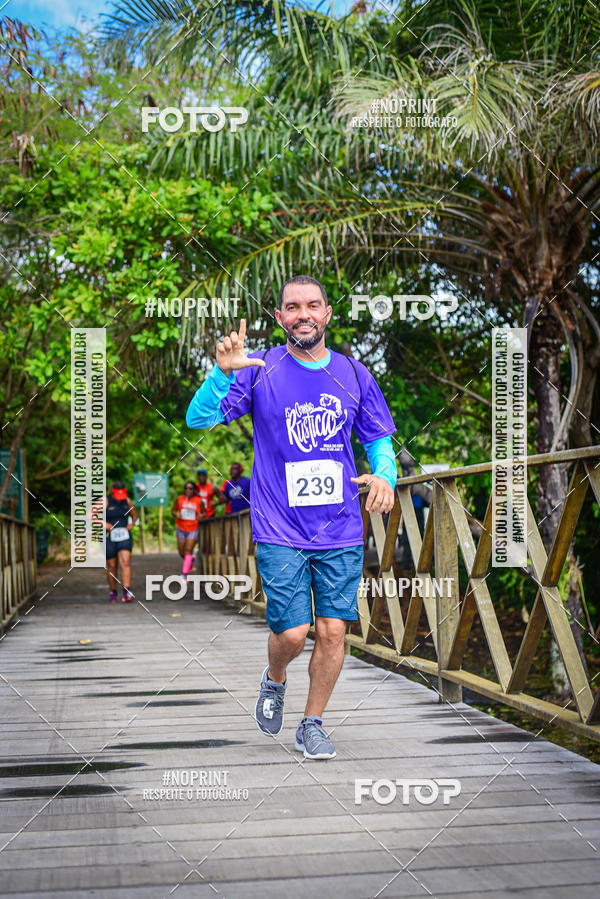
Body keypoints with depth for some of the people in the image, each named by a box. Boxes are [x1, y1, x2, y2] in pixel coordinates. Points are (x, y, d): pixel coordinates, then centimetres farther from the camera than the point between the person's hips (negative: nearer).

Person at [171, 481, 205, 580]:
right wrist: (176, 514, -12)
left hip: (193, 529, -2)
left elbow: (203, 512, 9)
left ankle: (184, 575, -12)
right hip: (181, 528, 2)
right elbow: (173, 510, 10)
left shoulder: (199, 501, -1)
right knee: (182, 552, 8)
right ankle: (191, 560, 44)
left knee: (188, 550, -12)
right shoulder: (179, 499, 1)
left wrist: (201, 515, -13)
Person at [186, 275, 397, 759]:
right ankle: (275, 680, 29)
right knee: (292, 632, -7)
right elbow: (198, 418, -9)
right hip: (280, 532, -3)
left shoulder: (353, 374, 7)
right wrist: (222, 372, -27)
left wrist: (385, 475, -6)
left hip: (341, 531, 3)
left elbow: (379, 439, 16)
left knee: (333, 630, 2)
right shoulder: (259, 370, -2)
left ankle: (312, 724, 22)